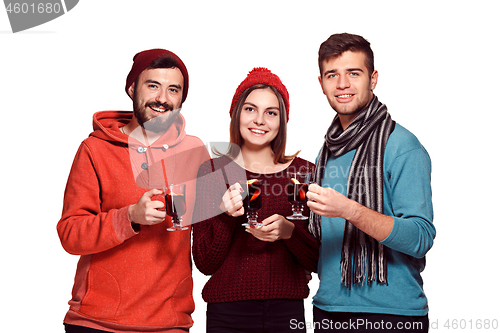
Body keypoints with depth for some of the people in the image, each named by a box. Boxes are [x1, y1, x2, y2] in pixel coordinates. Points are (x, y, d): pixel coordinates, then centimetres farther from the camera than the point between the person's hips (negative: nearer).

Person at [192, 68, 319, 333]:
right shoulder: (212, 171, -1)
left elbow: (317, 261, 2)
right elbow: (204, 263, -2)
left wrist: (288, 231, -15)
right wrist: (226, 216, -17)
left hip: (287, 311, 1)